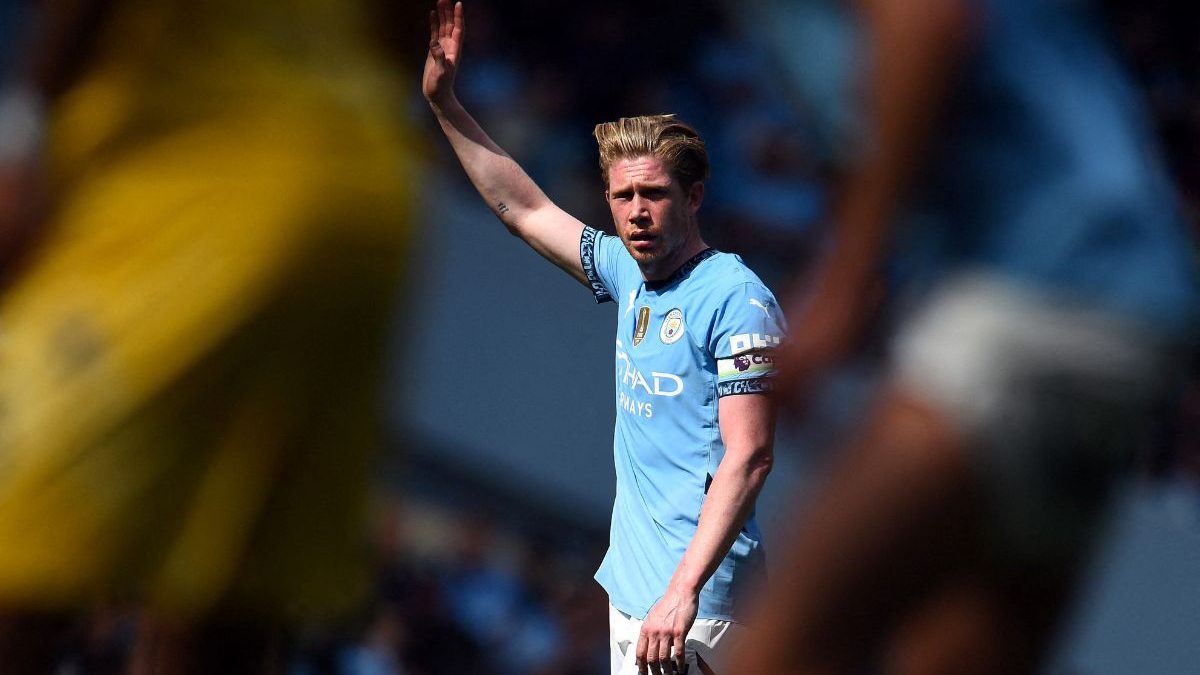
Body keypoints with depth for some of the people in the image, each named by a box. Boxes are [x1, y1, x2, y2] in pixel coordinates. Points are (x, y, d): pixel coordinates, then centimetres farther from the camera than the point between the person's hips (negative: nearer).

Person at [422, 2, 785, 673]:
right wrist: (445, 103, 23)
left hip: (699, 603, -8)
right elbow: (524, 209, 25)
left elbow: (750, 457, -19)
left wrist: (683, 592, -26)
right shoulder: (632, 276, 12)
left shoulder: (736, 298, -12)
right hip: (631, 587, 8)